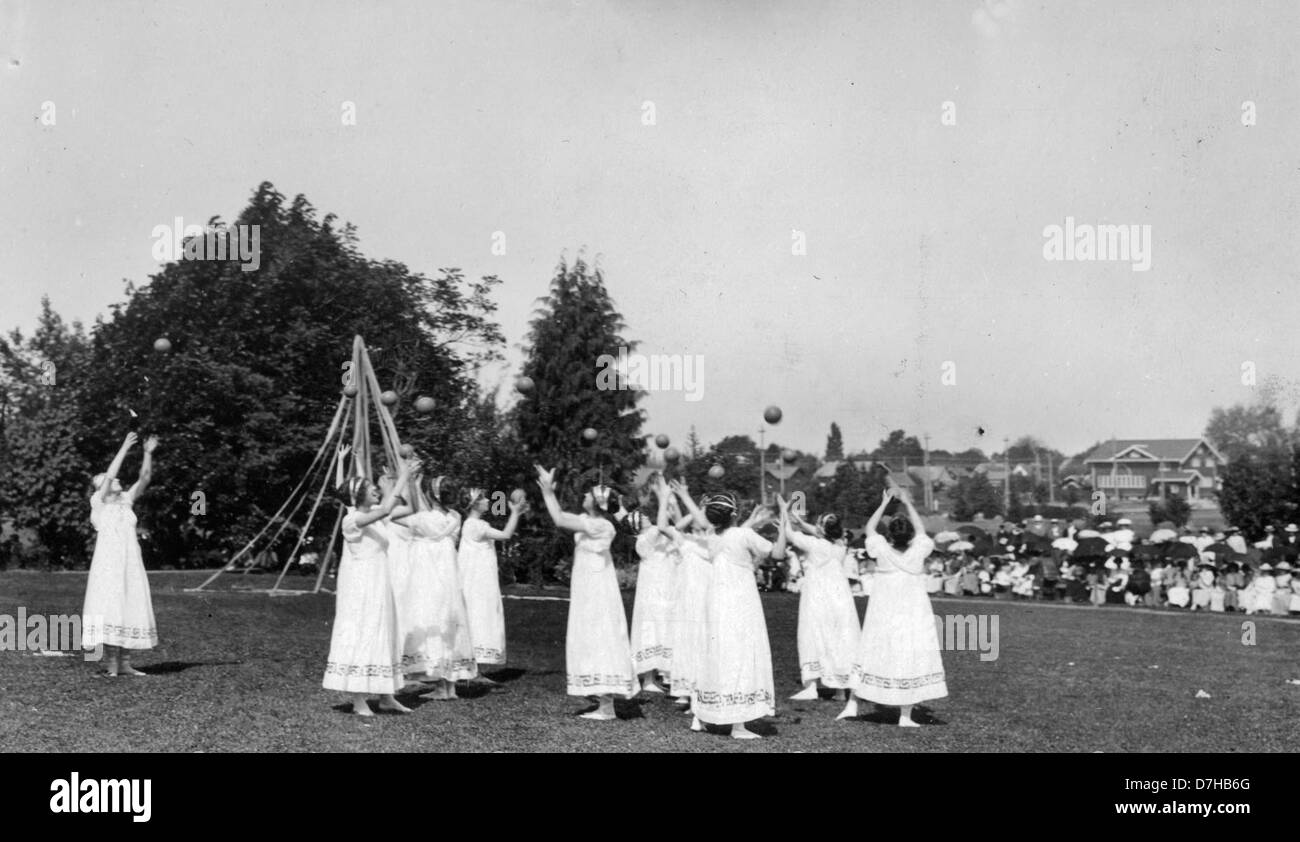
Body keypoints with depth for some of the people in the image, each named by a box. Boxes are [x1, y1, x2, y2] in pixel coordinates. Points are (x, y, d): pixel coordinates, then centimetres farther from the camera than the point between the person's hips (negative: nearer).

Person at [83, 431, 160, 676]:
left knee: (131, 608, 4)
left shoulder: (126, 500, 14)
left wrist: (148, 453, -3)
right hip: (108, 562, -6)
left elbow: (144, 478, 7)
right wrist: (124, 449, -14)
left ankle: (124, 663, 9)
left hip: (131, 562, 6)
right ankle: (111, 665, -6)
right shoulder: (98, 501, 1)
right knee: (110, 608, -9)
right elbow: (110, 475, -13)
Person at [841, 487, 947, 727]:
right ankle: (905, 716, 5)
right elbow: (921, 530, 13)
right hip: (913, 610, -1)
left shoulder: (883, 551, -10)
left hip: (883, 612, 1)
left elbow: (869, 528, 8)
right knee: (909, 658, 4)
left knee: (873, 653, 11)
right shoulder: (918, 552, -8)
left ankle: (852, 704, 12)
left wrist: (884, 504, 14)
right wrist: (907, 503, 19)